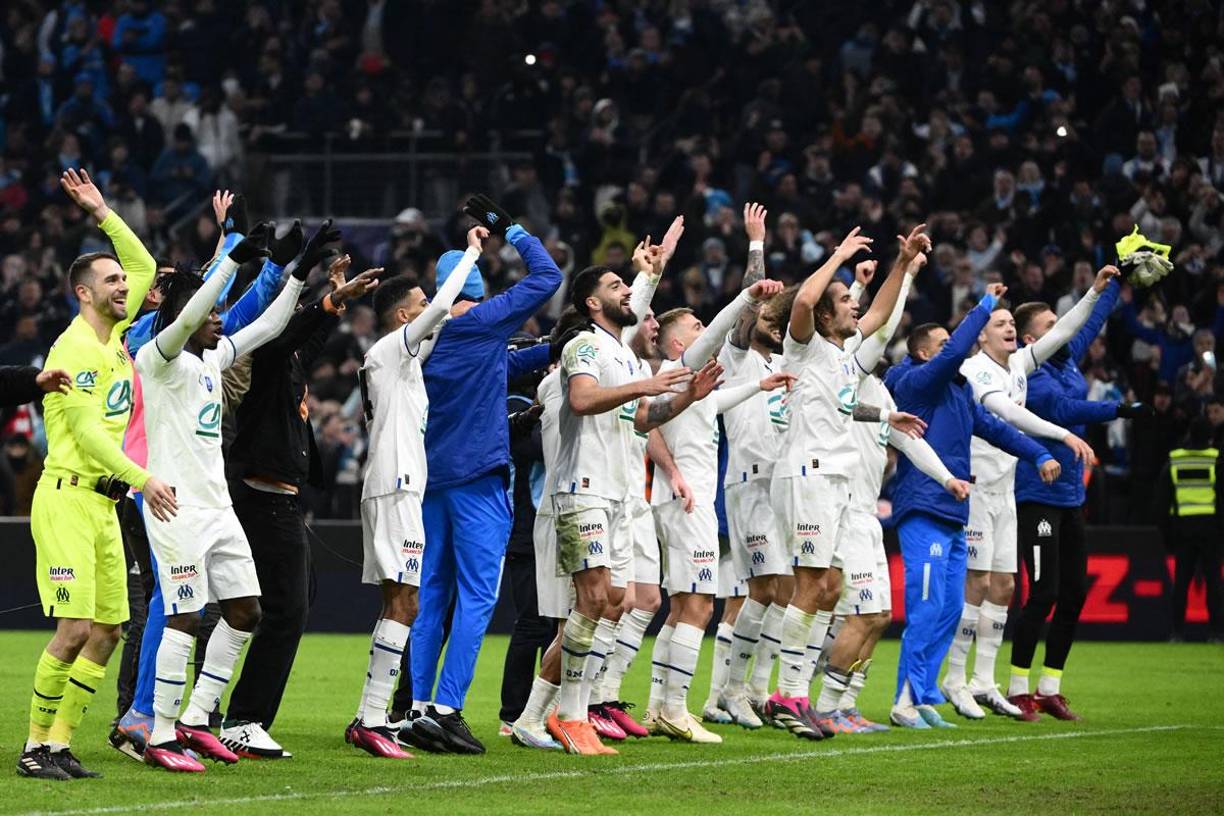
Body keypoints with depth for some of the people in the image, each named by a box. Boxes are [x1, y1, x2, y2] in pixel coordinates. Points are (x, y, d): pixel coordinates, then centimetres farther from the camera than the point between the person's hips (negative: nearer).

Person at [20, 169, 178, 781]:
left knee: (108, 631, 4)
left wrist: (101, 213, 18)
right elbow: (87, 430, -19)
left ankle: (60, 744, 7)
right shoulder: (77, 347, -12)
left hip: (103, 504, 9)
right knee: (75, 630, -13)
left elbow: (145, 266, 26)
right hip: (68, 498, -9)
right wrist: (142, 479, -24)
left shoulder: (114, 334, 14)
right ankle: (35, 747, -5)